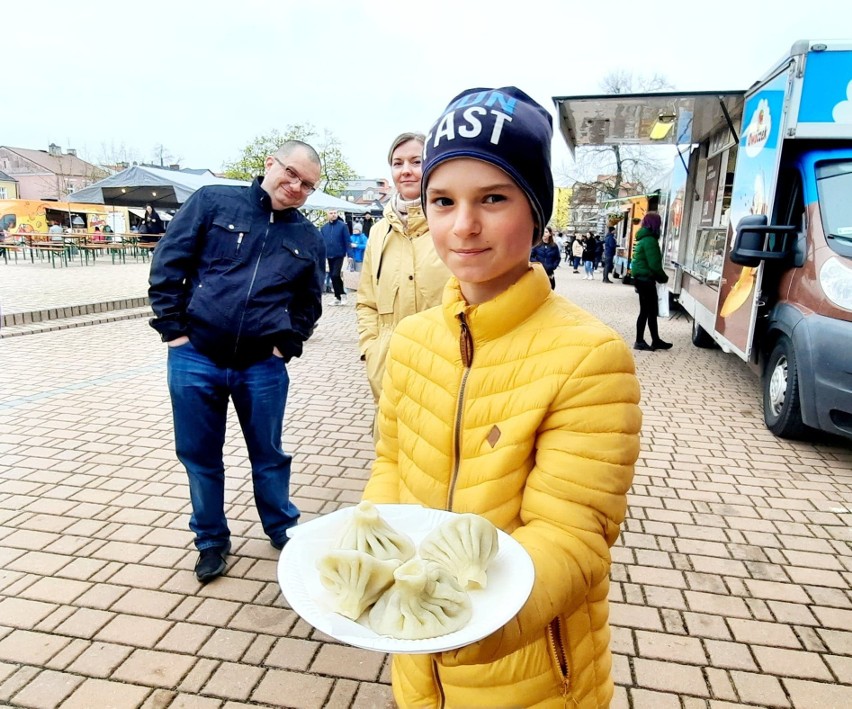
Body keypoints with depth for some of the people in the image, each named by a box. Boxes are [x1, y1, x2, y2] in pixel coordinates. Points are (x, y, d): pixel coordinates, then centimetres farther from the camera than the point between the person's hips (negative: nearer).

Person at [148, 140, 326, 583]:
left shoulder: (308, 238, 7)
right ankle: (212, 541, 32)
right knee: (199, 456, 12)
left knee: (269, 455, 14)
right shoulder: (214, 202, -1)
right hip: (195, 357, -1)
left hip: (263, 367, 1)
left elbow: (309, 302, 16)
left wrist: (288, 344, 4)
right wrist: (173, 329, -6)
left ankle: (283, 530, 36)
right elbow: (168, 264, -2)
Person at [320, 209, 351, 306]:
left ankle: (341, 294, 3)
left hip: (339, 255, -5)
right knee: (332, 276, 10)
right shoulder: (324, 227, 6)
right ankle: (338, 296, 21)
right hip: (329, 256, 5)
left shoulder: (342, 226, -6)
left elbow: (347, 241, -7)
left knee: (335, 275, -14)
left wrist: (349, 254, -11)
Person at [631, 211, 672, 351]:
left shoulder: (643, 238, 14)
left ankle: (655, 341, 19)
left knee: (651, 311, 13)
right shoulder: (650, 240, -17)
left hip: (641, 279, 10)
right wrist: (664, 278, -6)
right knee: (647, 311, -2)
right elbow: (654, 264, -21)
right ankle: (639, 341, 5)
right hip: (646, 280, -10)